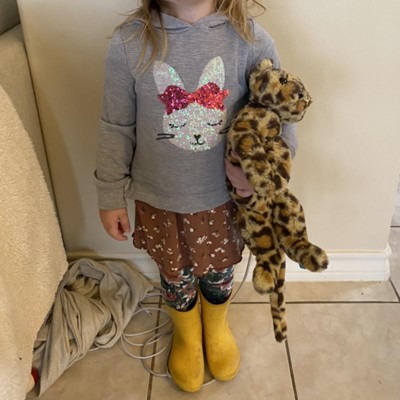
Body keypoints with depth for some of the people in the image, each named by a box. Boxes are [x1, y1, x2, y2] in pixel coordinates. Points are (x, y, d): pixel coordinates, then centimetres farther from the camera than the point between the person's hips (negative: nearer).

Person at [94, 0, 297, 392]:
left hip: (224, 197, 1)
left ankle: (217, 328, 59)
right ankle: (186, 335, 56)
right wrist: (110, 196, 2)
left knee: (218, 272, 24)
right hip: (160, 200, 0)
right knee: (176, 275, 22)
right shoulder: (129, 42, -15)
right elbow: (116, 129, -6)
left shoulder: (251, 40, -16)